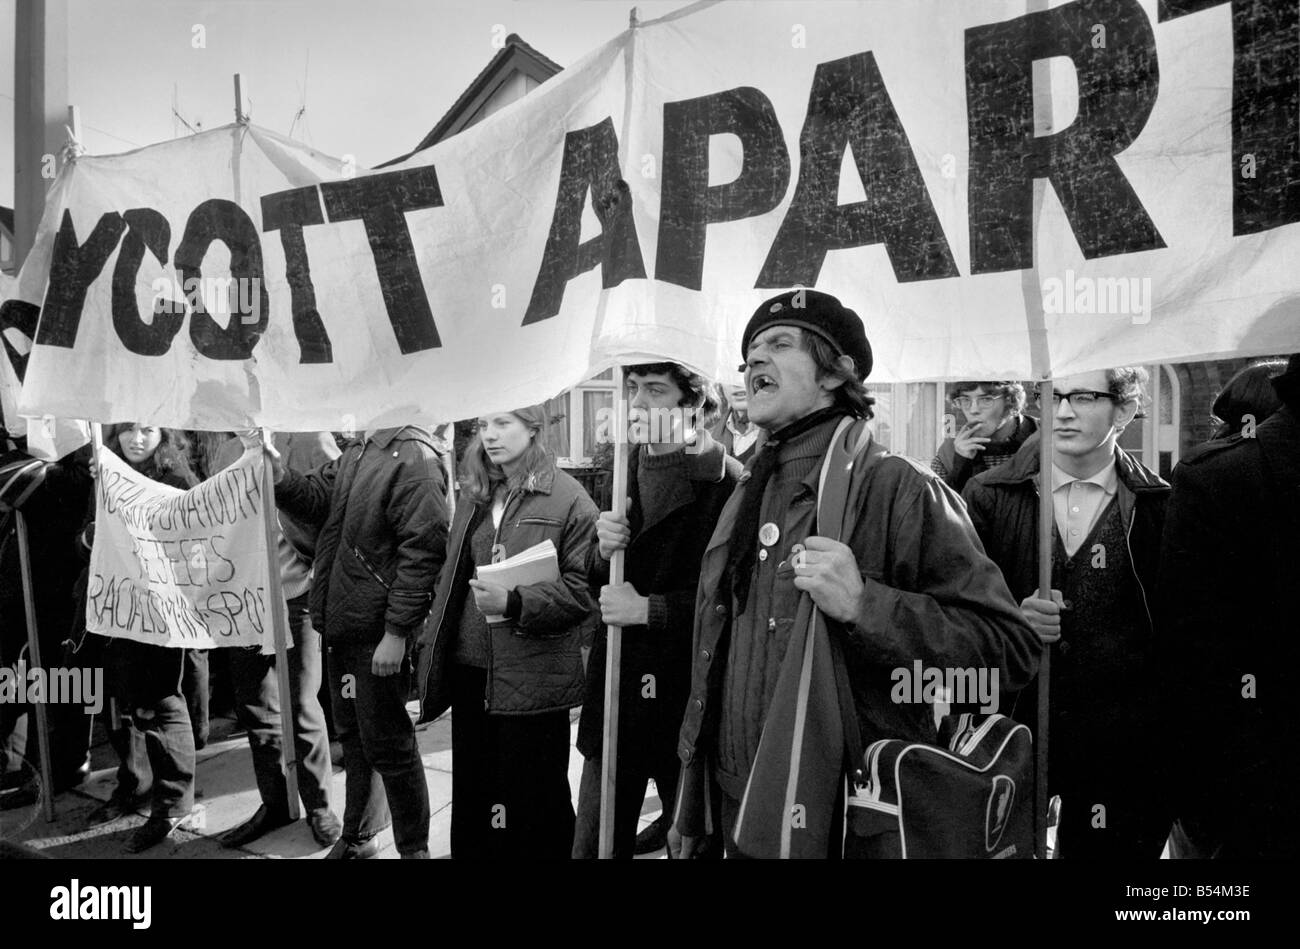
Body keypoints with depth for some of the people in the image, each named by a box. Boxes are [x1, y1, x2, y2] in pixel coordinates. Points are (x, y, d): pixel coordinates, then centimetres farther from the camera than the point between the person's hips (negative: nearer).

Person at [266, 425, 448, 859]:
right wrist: (279, 472, -10)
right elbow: (317, 498, 9)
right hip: (342, 623, 8)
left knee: (386, 743, 4)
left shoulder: (413, 457, -17)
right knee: (353, 735, 21)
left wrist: (396, 632, -22)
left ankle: (414, 847, 23)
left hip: (378, 630, -8)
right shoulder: (357, 451, 10)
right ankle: (358, 835, 40)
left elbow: (422, 548, -21)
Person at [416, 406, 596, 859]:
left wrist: (514, 604, -25)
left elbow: (582, 587, -14)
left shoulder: (567, 498, -9)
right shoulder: (474, 495, 11)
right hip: (469, 669, 6)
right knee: (471, 793, 19)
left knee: (534, 805, 8)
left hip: (532, 675, -6)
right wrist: (432, 642, 12)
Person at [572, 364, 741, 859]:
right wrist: (603, 551, -9)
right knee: (594, 842, 16)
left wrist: (649, 609, -17)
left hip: (687, 694, -5)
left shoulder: (728, 483, -15)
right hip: (615, 685, 6)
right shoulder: (628, 466, 5)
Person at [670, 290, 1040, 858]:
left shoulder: (895, 486, -14)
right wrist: (689, 813, 15)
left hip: (846, 827, -6)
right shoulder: (746, 496, 7)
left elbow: (1010, 649, -17)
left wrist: (863, 605, -30)